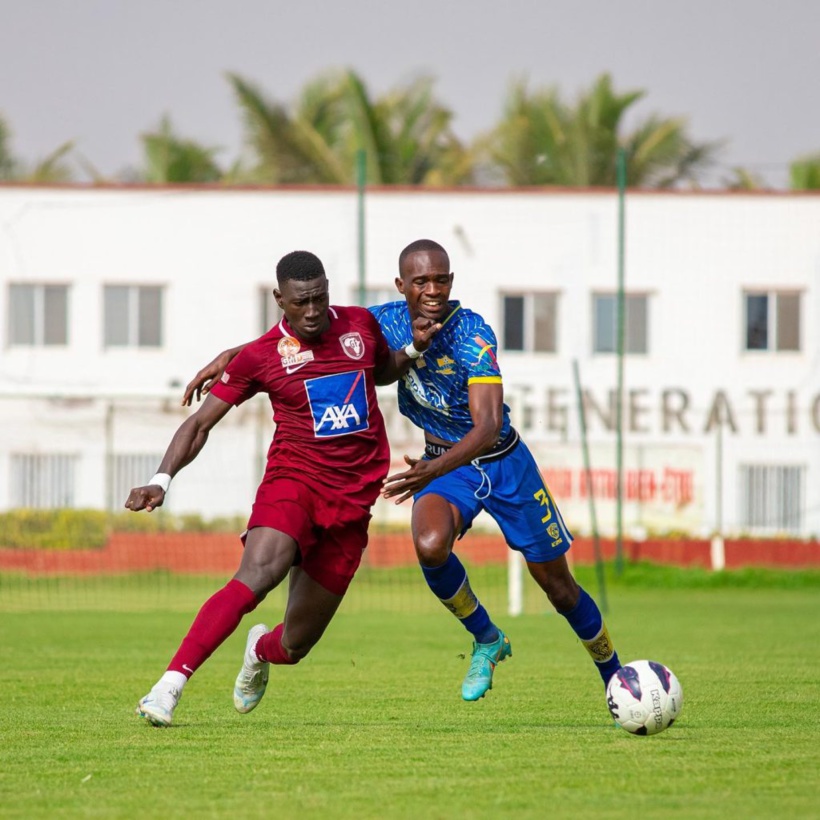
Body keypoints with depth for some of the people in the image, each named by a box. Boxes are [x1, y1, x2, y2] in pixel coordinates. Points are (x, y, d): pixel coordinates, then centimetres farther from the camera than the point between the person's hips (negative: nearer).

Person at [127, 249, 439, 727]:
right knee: (256, 576, -33)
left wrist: (414, 349, 11)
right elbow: (201, 423, 2)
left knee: (295, 646, 6)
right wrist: (163, 480, -11)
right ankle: (170, 686, -36)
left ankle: (261, 650, 45)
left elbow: (384, 371, 31)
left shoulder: (361, 325, 7)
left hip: (352, 503, 3)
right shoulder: (260, 356, -2)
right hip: (293, 480, -3)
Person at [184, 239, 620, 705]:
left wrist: (434, 471, -54)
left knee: (557, 585, 4)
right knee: (430, 546, -29)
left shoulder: (473, 334, -29)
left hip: (503, 461, -3)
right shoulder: (389, 322, -14)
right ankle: (487, 641, -2)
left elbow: (487, 426, -38)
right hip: (443, 463, 3)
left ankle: (615, 679, 29)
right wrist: (231, 356, -13)